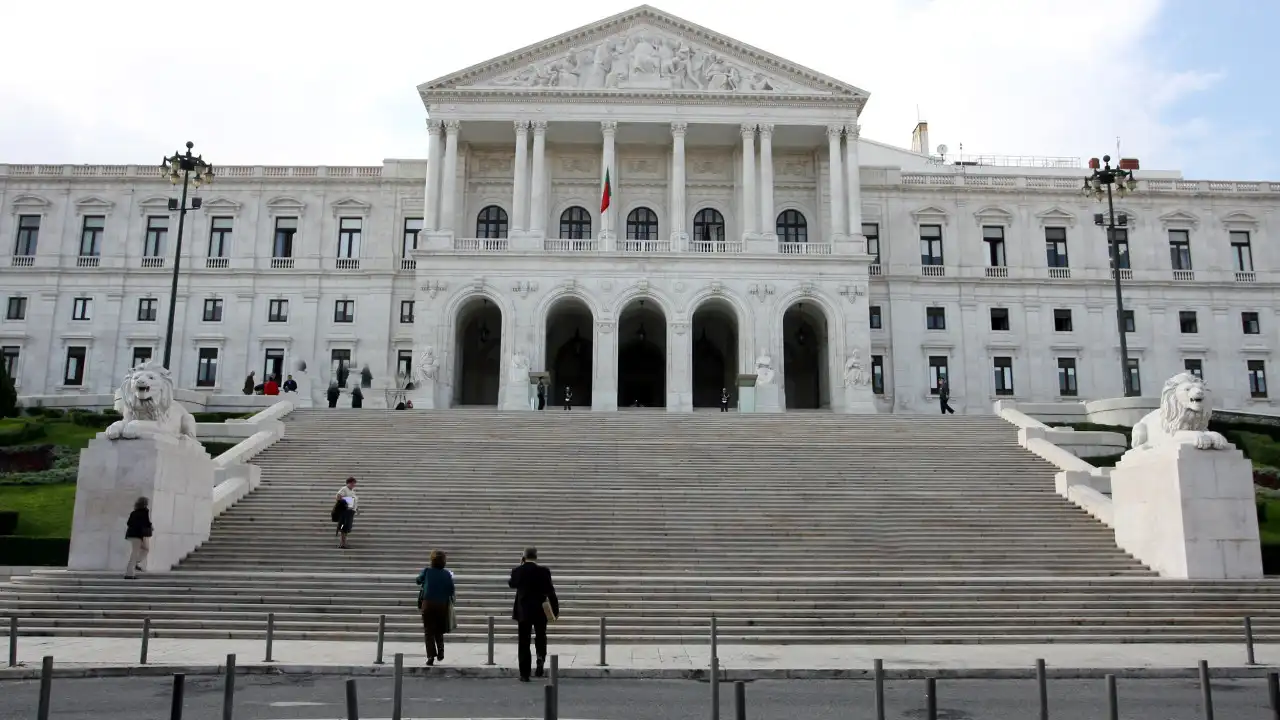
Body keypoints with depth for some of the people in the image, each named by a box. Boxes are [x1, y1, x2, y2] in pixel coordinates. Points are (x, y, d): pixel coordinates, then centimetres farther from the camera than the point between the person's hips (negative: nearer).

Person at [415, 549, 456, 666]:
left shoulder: (427, 571, -4)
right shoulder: (447, 574, -2)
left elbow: (418, 581, 15)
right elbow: (451, 590, -2)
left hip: (427, 604, -1)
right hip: (442, 605, 1)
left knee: (429, 631, 4)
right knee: (439, 631, 19)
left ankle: (431, 656, -4)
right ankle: (440, 651, 5)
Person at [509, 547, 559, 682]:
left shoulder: (517, 571, -5)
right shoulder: (543, 571, -10)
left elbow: (511, 584, 15)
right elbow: (550, 591, -9)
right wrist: (556, 609, -1)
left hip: (523, 611, 1)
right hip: (540, 610, -1)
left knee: (524, 643, 6)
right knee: (540, 636, 19)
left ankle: (525, 674, 5)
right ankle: (541, 658, -8)